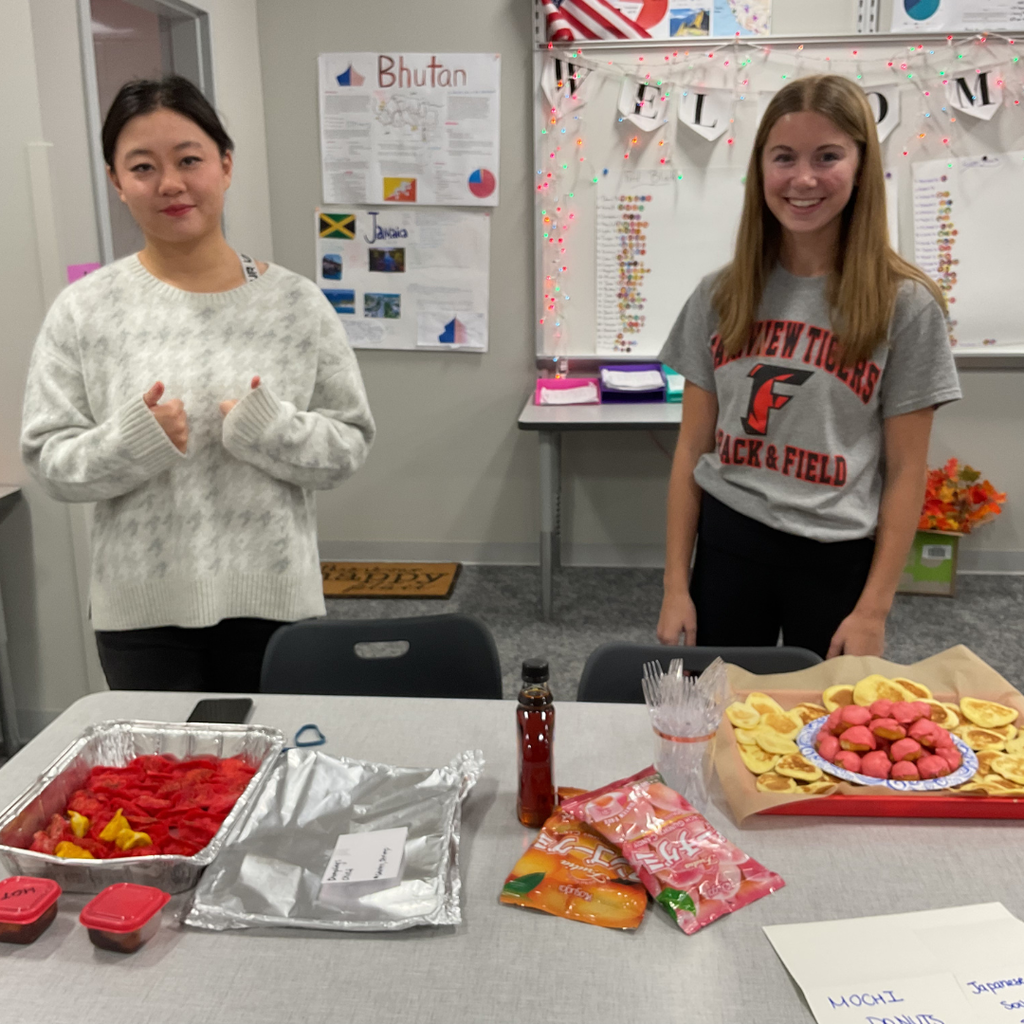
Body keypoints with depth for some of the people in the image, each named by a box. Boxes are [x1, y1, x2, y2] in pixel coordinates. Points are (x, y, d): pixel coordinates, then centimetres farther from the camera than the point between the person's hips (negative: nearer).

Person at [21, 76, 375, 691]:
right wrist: (132, 442, -19)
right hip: (142, 613, 0)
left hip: (274, 601, 1)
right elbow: (49, 458, -1)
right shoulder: (83, 312, -2)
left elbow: (351, 443, -1)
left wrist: (272, 430, -18)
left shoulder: (296, 303, -2)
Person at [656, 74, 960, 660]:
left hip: (838, 559, -2)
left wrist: (874, 609, -7)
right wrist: (676, 583, 1)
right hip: (726, 544, 2)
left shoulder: (905, 304, -5)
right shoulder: (721, 296, 2)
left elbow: (906, 470, -4)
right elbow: (693, 446, 4)